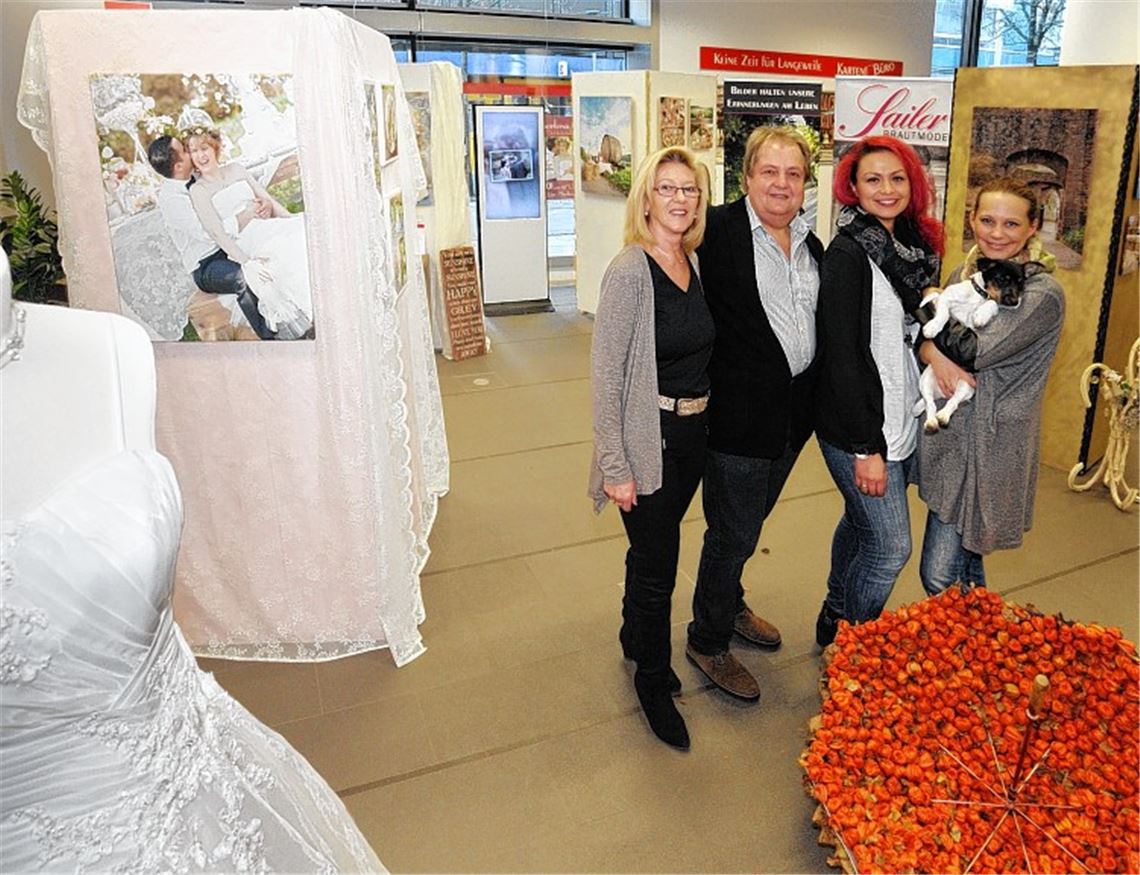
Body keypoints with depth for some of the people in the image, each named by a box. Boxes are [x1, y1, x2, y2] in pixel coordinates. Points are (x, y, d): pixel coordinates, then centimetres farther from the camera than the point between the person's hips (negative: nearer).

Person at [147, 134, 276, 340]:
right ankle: (269, 338, -32)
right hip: (206, 268, -7)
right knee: (244, 277, -37)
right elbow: (208, 233, -24)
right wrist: (247, 216, -24)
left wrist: (264, 206, -11)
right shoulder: (170, 199, -14)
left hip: (229, 247, 7)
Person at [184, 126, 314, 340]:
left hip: (270, 226, 5)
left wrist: (297, 222, 3)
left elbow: (269, 200, 15)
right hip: (245, 241, -5)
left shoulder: (235, 169, 17)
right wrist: (246, 261, -20)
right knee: (284, 252, -33)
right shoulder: (198, 190, 3)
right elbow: (216, 232, -8)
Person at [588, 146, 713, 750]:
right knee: (656, 564, 5)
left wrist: (704, 417, 14)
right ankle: (653, 680, 29)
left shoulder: (696, 262, 4)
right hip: (648, 437, -6)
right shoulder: (630, 271, -17)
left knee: (654, 548, 23)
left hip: (694, 432, 7)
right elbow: (605, 373, -17)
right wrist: (613, 466, -18)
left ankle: (636, 637, 47)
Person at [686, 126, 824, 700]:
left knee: (749, 519, 24)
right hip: (740, 412, -7)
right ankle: (707, 640, 27)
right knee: (733, 532, 5)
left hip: (792, 410, 7)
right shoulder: (719, 231, -14)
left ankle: (730, 605, 47)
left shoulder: (810, 244, 9)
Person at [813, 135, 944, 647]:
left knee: (861, 522, 21)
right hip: (857, 427, -8)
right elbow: (842, 355, -20)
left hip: (902, 418, 8)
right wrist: (865, 447, -20)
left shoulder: (914, 244, 7)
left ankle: (835, 621, 40)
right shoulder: (848, 254, -17)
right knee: (890, 546, -1)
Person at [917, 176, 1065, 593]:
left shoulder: (1043, 294, -12)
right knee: (964, 559, 20)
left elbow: (975, 352, -22)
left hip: (991, 446, -6)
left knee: (940, 577, -5)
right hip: (947, 433, 6)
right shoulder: (965, 275, 9)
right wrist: (933, 354, -17)